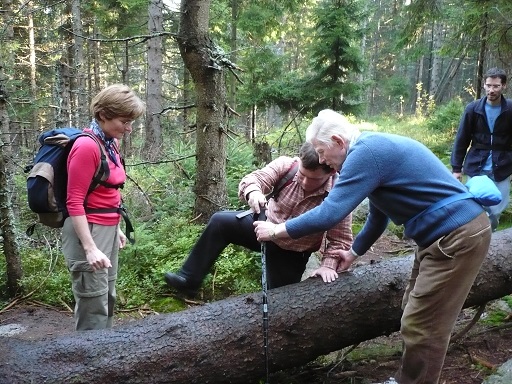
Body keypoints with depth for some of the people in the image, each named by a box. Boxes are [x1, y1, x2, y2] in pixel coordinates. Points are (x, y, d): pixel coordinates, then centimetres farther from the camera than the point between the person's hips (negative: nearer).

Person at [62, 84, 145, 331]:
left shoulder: (110, 143, 7)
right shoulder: (87, 146, -19)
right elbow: (74, 203, -20)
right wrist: (90, 248, -24)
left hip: (107, 229, 9)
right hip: (88, 230, -9)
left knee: (107, 299, 18)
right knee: (94, 305, -1)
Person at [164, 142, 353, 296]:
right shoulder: (286, 164, -23)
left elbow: (340, 240, -23)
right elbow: (254, 179, -27)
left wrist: (328, 265, -37)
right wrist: (253, 192, -50)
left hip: (291, 253, -2)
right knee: (220, 222, -11)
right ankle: (189, 280, -1)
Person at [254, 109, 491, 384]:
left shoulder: (366, 152, -19)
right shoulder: (373, 148, 14)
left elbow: (329, 213, -24)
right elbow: (379, 214, 25)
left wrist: (277, 230, -12)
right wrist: (354, 251, 32)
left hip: (457, 236, -11)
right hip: (446, 232, 11)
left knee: (420, 327, -3)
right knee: (415, 316, 18)